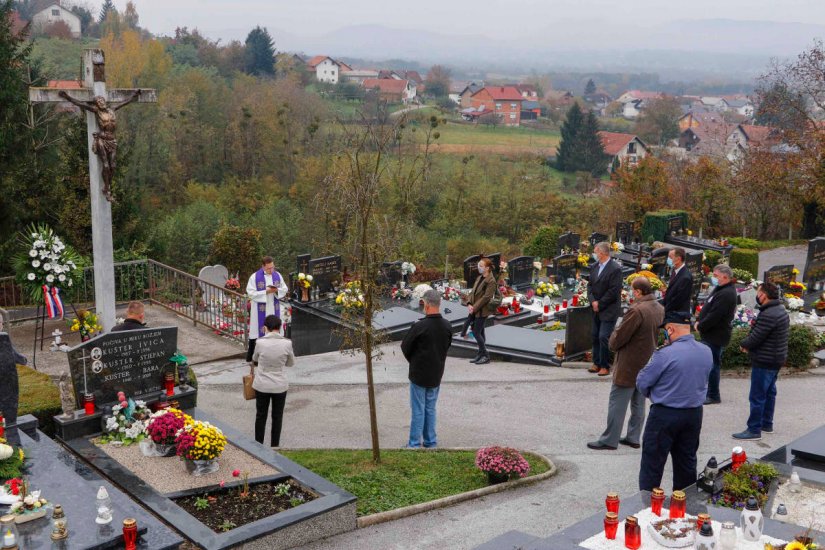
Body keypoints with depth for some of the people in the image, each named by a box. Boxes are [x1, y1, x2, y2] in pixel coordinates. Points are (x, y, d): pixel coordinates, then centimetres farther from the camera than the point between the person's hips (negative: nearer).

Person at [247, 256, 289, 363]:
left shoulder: (277, 276, 3)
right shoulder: (255, 277, -9)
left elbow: (285, 289, 8)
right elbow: (251, 293, -12)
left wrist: (276, 290, -13)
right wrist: (266, 292, -20)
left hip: (273, 309, 4)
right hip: (260, 310, -4)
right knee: (257, 331, 0)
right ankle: (250, 357, 9)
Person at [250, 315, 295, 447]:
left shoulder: (260, 343, -12)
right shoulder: (287, 343, -13)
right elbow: (291, 363, 3)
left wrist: (252, 369, 30)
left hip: (262, 385, 0)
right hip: (279, 385, 0)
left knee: (261, 416, 16)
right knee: (277, 417, 15)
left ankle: (258, 445, 26)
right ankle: (274, 445, 23)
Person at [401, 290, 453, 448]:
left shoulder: (420, 327, -22)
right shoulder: (447, 326, -5)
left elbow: (405, 347, -10)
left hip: (419, 374, -5)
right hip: (436, 374, 5)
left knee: (418, 410, 4)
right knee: (430, 409, 17)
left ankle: (414, 443, 11)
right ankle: (430, 441, 23)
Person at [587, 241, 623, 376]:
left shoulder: (615, 269, -15)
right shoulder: (594, 267, 8)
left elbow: (613, 291, -17)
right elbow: (590, 285, 10)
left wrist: (600, 304, -14)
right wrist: (593, 301, -6)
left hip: (609, 310, -7)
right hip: (596, 309, 7)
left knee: (604, 337, -8)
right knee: (595, 336, 12)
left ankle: (605, 366, 3)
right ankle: (597, 363, 23)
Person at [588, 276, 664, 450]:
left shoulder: (636, 310, -24)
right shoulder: (660, 309, 3)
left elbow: (619, 337, -20)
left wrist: (612, 343, 1)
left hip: (628, 366, -8)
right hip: (647, 364, 8)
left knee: (617, 404, 0)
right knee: (638, 404, 17)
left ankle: (609, 440, 6)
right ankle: (633, 437, 25)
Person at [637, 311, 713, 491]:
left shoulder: (665, 354, -22)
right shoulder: (707, 352, -2)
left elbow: (642, 383, -14)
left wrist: (651, 394, 9)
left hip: (665, 414, -6)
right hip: (694, 414, 6)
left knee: (652, 463, 5)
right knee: (686, 461, 19)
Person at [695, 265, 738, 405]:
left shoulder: (726, 294, -21)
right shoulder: (720, 290, 13)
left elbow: (714, 315, -25)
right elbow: (707, 308, 17)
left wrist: (700, 326, -13)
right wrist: (698, 321, 4)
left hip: (716, 336, -10)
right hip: (711, 335, 10)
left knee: (713, 364, -3)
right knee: (711, 364, 17)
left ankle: (713, 396, 4)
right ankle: (709, 392, 27)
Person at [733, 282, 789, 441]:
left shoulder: (768, 315, -25)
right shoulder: (780, 310, 9)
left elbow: (755, 337, -23)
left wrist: (744, 344, -3)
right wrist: (749, 344, 4)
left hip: (764, 361, -10)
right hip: (776, 358, 10)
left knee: (757, 396, -4)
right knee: (769, 392, 19)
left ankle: (754, 430, 0)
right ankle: (767, 424, 30)